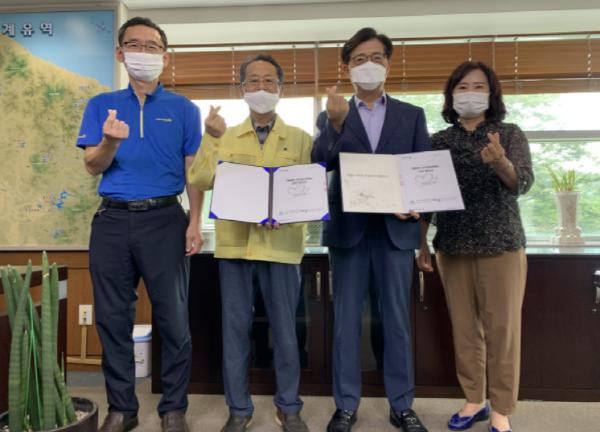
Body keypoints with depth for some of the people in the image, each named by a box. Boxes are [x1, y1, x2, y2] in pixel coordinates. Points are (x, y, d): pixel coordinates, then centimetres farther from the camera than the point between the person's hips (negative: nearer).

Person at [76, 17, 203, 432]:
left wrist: (194, 222, -9)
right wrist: (110, 141, -19)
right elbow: (93, 166, 4)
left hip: (165, 219, -2)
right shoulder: (102, 105, 11)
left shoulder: (184, 109, 7)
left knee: (173, 318, 2)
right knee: (113, 318, 8)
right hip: (113, 219, 2)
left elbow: (193, 171, 3)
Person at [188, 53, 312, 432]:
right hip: (235, 243, 2)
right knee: (235, 328, 7)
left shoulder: (300, 139, 8)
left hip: (282, 245, -1)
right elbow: (199, 180, -1)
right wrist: (213, 139, -10)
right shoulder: (225, 137, 12)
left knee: (284, 329, 6)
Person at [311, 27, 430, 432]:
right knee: (347, 321, 6)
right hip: (348, 230, 0)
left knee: (398, 321, 8)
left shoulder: (412, 115, 11)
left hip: (396, 229, 1)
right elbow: (318, 166, -9)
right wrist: (335, 122, -24)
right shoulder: (331, 116, 8)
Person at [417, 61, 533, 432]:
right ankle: (474, 400, 25)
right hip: (452, 247, 2)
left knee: (502, 328, 3)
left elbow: (523, 183, -15)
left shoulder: (510, 134, 0)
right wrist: (422, 244, 5)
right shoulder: (439, 141, 6)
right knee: (464, 328, 9)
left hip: (501, 245, -2)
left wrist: (499, 162, -36)